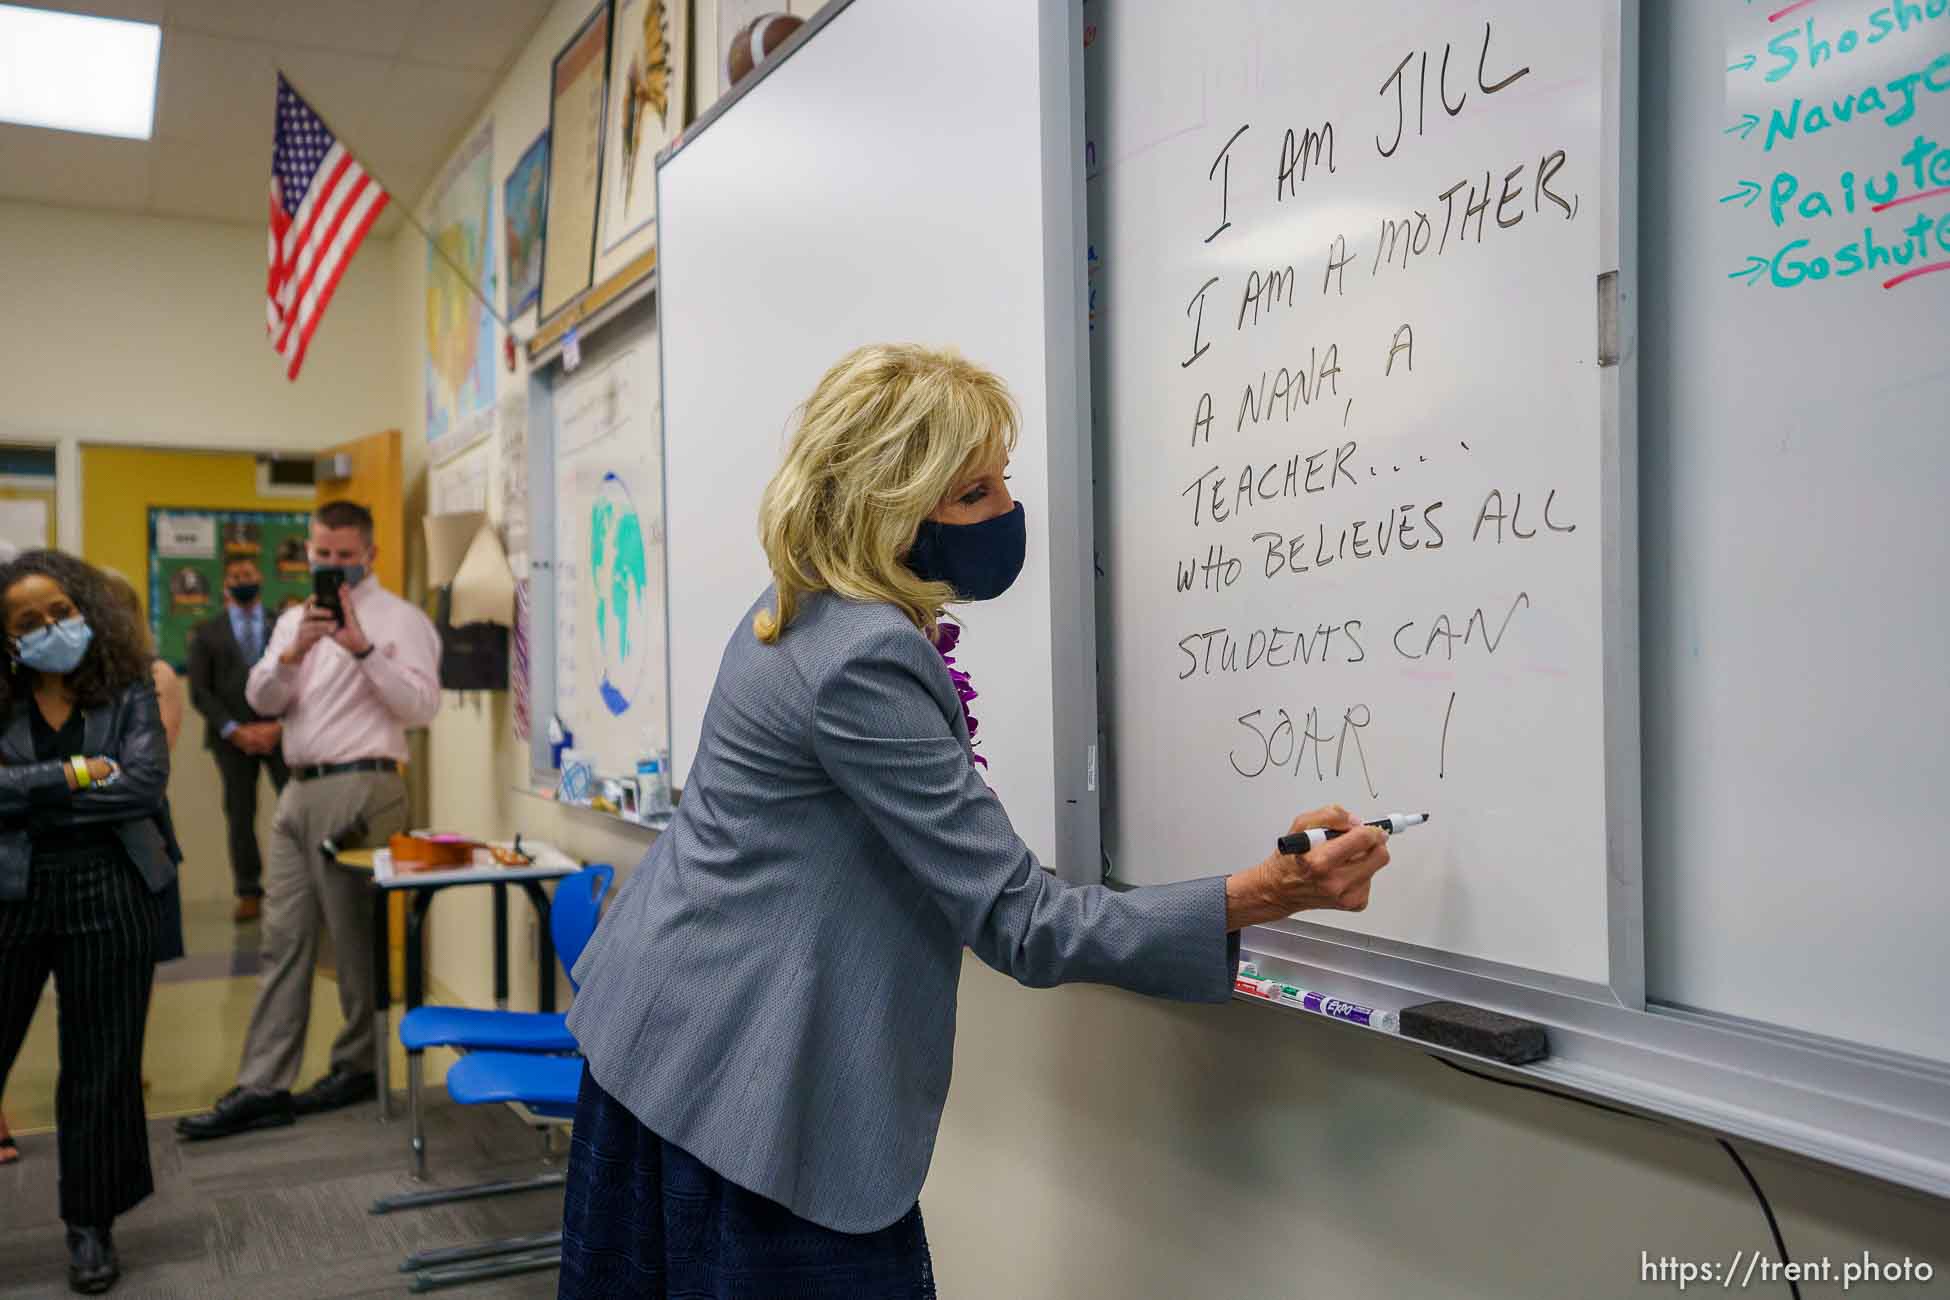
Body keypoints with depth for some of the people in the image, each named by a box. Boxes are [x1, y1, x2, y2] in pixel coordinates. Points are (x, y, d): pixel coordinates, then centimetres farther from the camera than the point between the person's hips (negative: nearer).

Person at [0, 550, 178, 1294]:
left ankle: (91, 1224, 23)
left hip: (110, 895, 0)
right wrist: (75, 774, -15)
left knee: (101, 1064, 9)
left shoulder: (128, 693, 0)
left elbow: (147, 782, -12)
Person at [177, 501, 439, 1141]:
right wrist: (295, 651, -11)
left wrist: (363, 649, -22)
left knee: (357, 939, 2)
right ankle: (262, 1087, 8)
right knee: (283, 939, 6)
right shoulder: (295, 620, 18)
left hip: (359, 789, -7)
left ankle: (356, 1067, 16)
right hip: (299, 791, 7)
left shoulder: (400, 619, -3)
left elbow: (422, 705, -13)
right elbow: (262, 699, 7)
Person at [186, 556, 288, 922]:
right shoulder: (207, 633, 12)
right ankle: (249, 893, 6)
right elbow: (200, 692, 4)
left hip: (284, 731, -1)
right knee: (240, 815, 0)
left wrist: (280, 725, -9)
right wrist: (234, 731, -8)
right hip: (232, 737, 1)